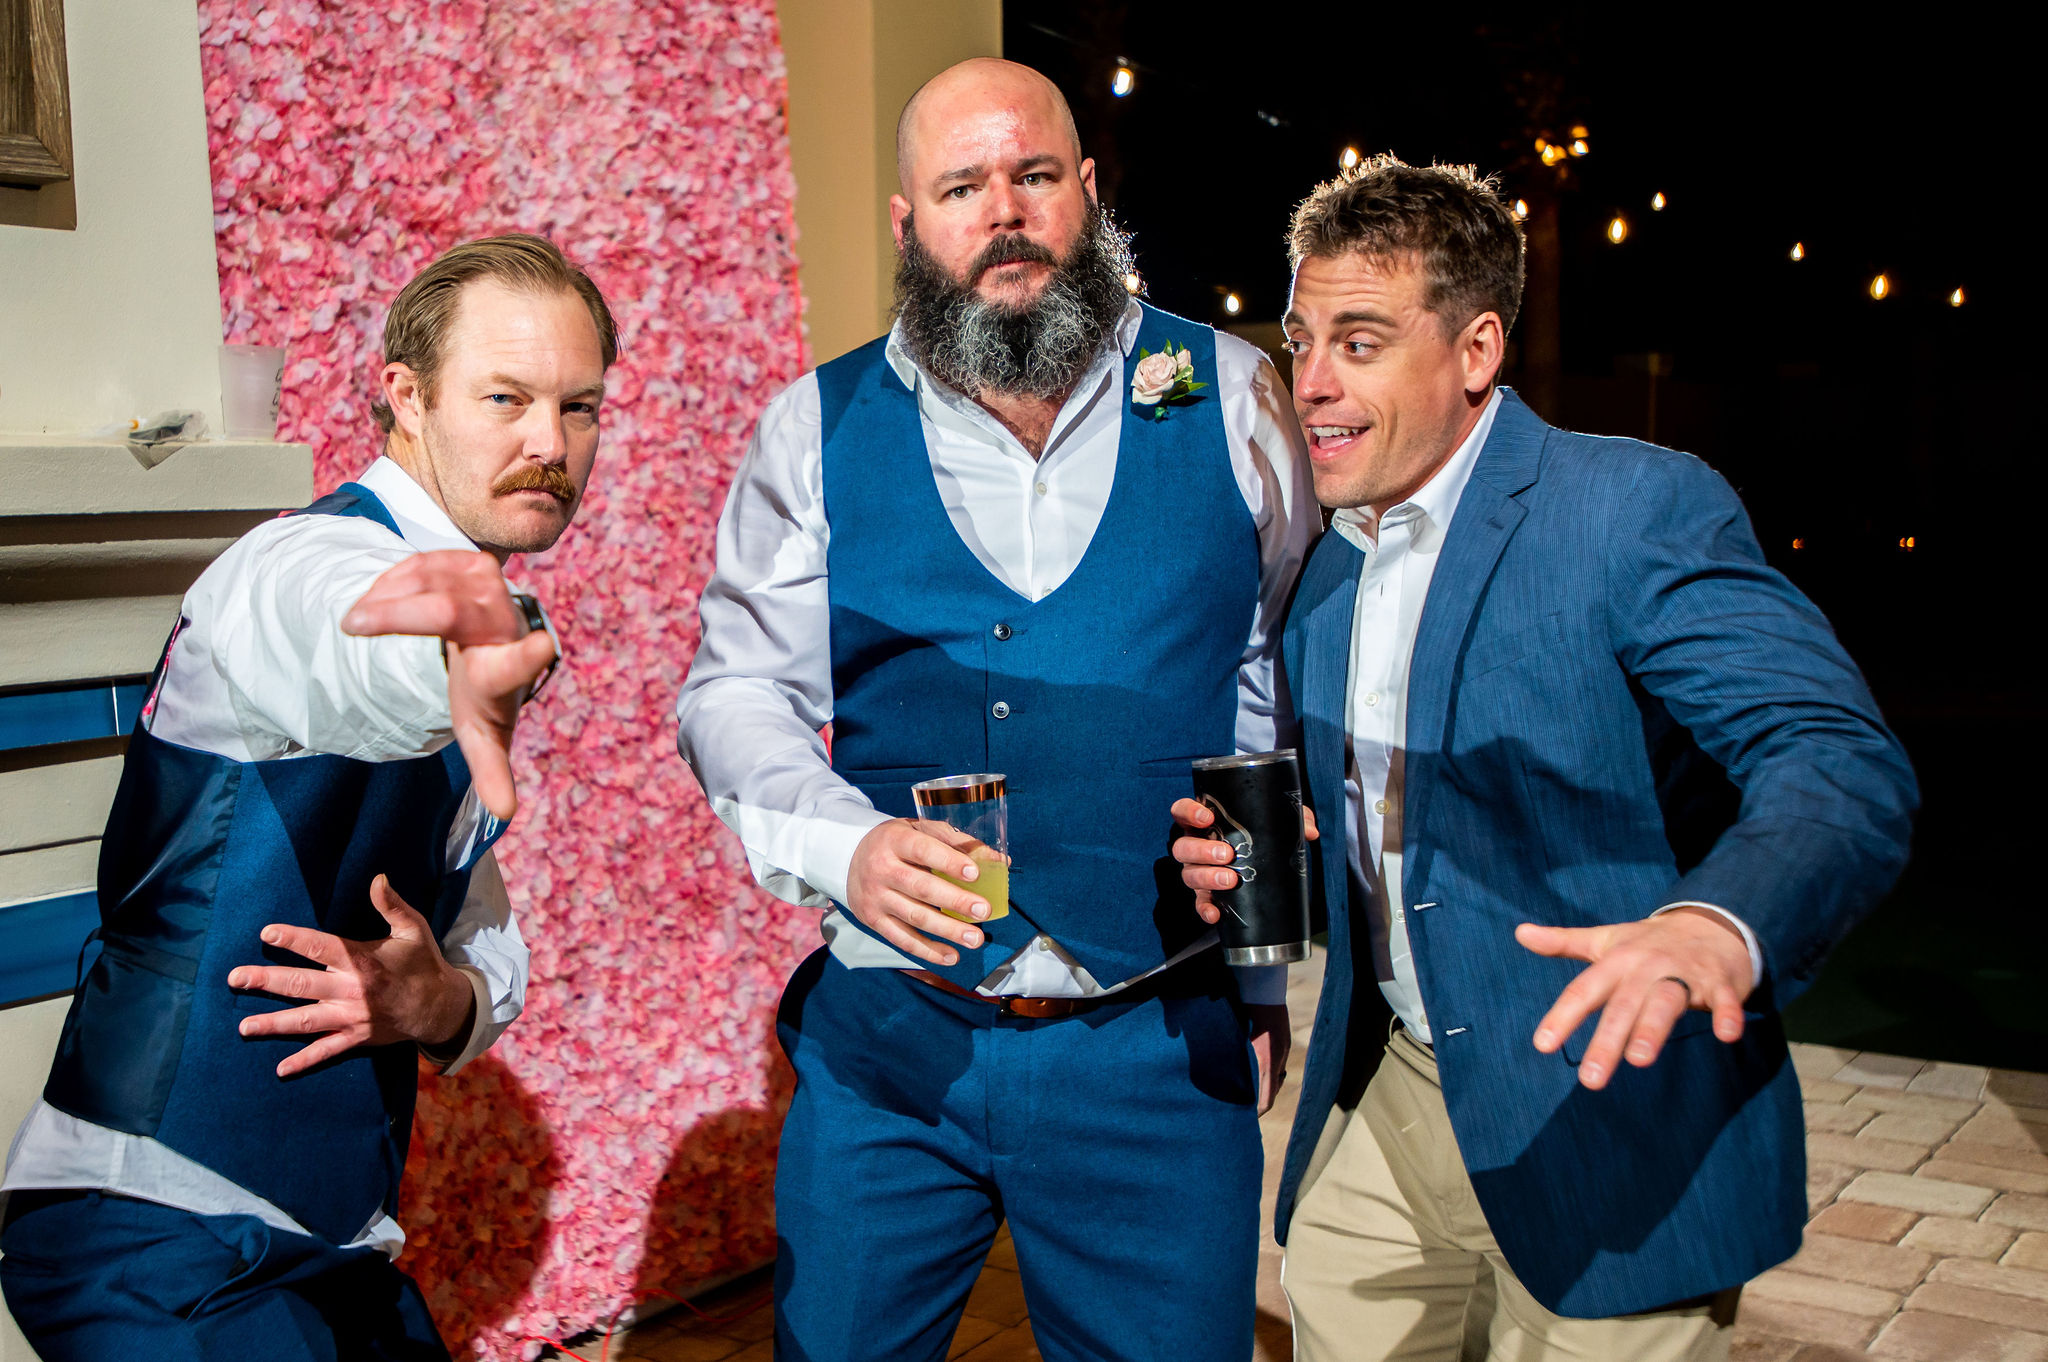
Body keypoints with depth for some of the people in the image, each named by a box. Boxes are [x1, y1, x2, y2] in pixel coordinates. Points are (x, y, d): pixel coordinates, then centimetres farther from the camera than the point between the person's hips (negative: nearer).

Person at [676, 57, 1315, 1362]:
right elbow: (738, 688, 4)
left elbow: (1295, 688, 7)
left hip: (1160, 1054, 0)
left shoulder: (1229, 398, 0)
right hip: (884, 1042, 1)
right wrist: (846, 843, -16)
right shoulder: (816, 431, 1)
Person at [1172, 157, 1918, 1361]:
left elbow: (1847, 762, -26)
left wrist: (1711, 928, -46)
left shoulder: (1639, 509, -16)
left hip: (1605, 1120, -6)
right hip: (1380, 1104, 6)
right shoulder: (1316, 563, 7)